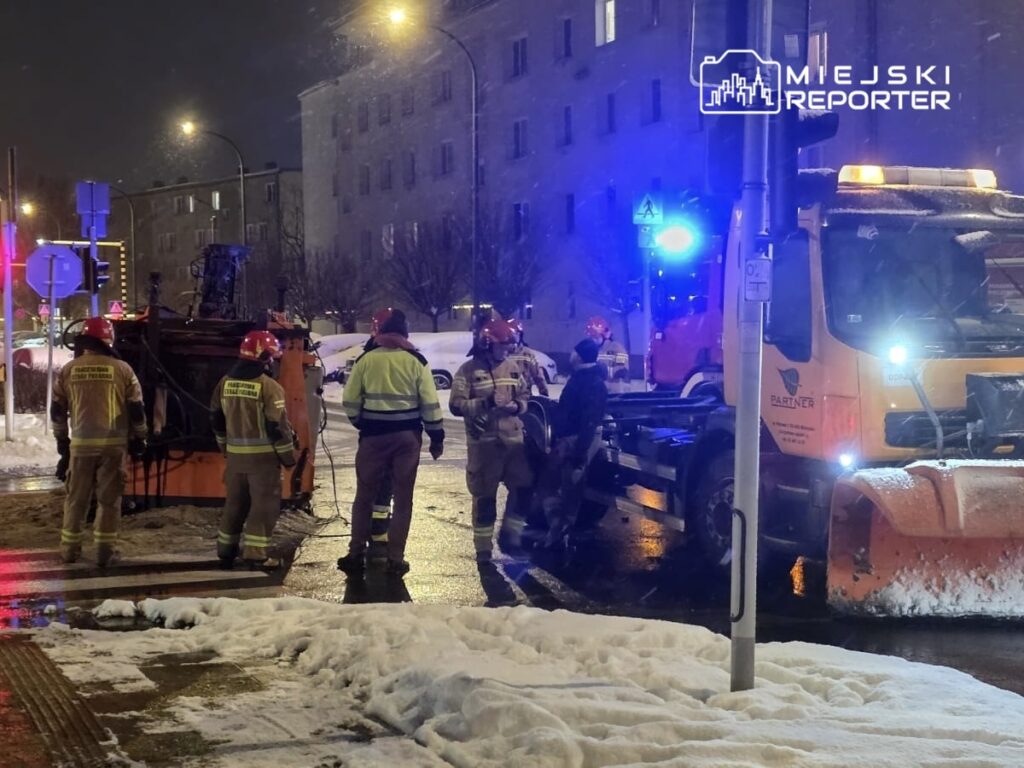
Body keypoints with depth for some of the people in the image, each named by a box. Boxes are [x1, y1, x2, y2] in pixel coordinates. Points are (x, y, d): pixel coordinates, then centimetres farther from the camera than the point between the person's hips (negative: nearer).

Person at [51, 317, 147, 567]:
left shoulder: (68, 370, 2)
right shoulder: (122, 369, -3)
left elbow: (57, 410, 8)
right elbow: (136, 409, -1)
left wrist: (62, 440, 20)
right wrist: (139, 439, 11)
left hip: (81, 443, 2)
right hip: (113, 443, -1)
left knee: (76, 497, 13)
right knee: (109, 498, 5)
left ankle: (70, 548, 18)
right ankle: (105, 551, 5)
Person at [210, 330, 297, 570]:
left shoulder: (225, 383, 6)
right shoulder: (269, 387, -15)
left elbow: (217, 419, 14)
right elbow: (278, 426, -15)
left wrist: (225, 446, 26)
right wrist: (288, 456, -4)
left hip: (235, 454, 6)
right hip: (263, 455, -6)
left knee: (235, 502, 16)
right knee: (264, 504, 0)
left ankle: (226, 551, 22)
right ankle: (256, 554, -4)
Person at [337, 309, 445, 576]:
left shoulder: (365, 359, -1)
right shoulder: (416, 361, -2)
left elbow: (350, 402, 1)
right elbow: (430, 404, -3)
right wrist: (437, 436, 5)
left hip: (374, 435, 0)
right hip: (407, 435, 0)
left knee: (365, 495, 11)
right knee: (402, 497, 7)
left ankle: (356, 555, 9)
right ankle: (395, 559, 6)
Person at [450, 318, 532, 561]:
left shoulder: (513, 368, 10)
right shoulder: (469, 370, -7)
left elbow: (525, 397, 17)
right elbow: (456, 405, -12)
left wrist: (517, 406, -7)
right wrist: (486, 403, -23)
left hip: (513, 439, 5)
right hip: (484, 443, -5)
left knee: (525, 489, 2)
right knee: (484, 497, 4)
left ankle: (510, 534, 19)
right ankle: (483, 548, 15)